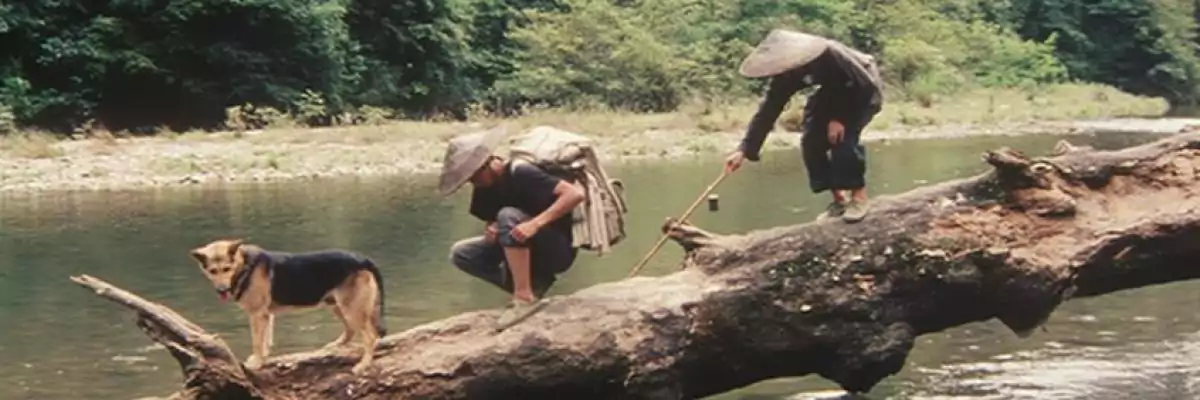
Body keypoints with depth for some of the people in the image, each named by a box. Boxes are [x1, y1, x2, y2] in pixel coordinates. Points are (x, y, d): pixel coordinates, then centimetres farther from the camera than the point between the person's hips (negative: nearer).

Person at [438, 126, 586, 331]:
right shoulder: (484, 188, 1)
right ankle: (534, 286, -3)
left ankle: (525, 297, -28)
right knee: (460, 253, -2)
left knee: (508, 216, -30)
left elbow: (575, 194, -30)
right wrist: (490, 231, -16)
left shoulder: (521, 174, -22)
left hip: (558, 250, -8)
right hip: (525, 252, 8)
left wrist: (535, 224, -38)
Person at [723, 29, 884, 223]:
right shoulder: (786, 75, -19)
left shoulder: (831, 56, -39)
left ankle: (859, 196, -10)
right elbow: (767, 111, -18)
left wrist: (840, 118, -28)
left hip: (864, 92, -7)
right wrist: (744, 149, -25)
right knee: (811, 141, -8)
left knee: (843, 137, -26)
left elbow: (866, 85, -29)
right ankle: (839, 199, 4)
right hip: (835, 93, 7)